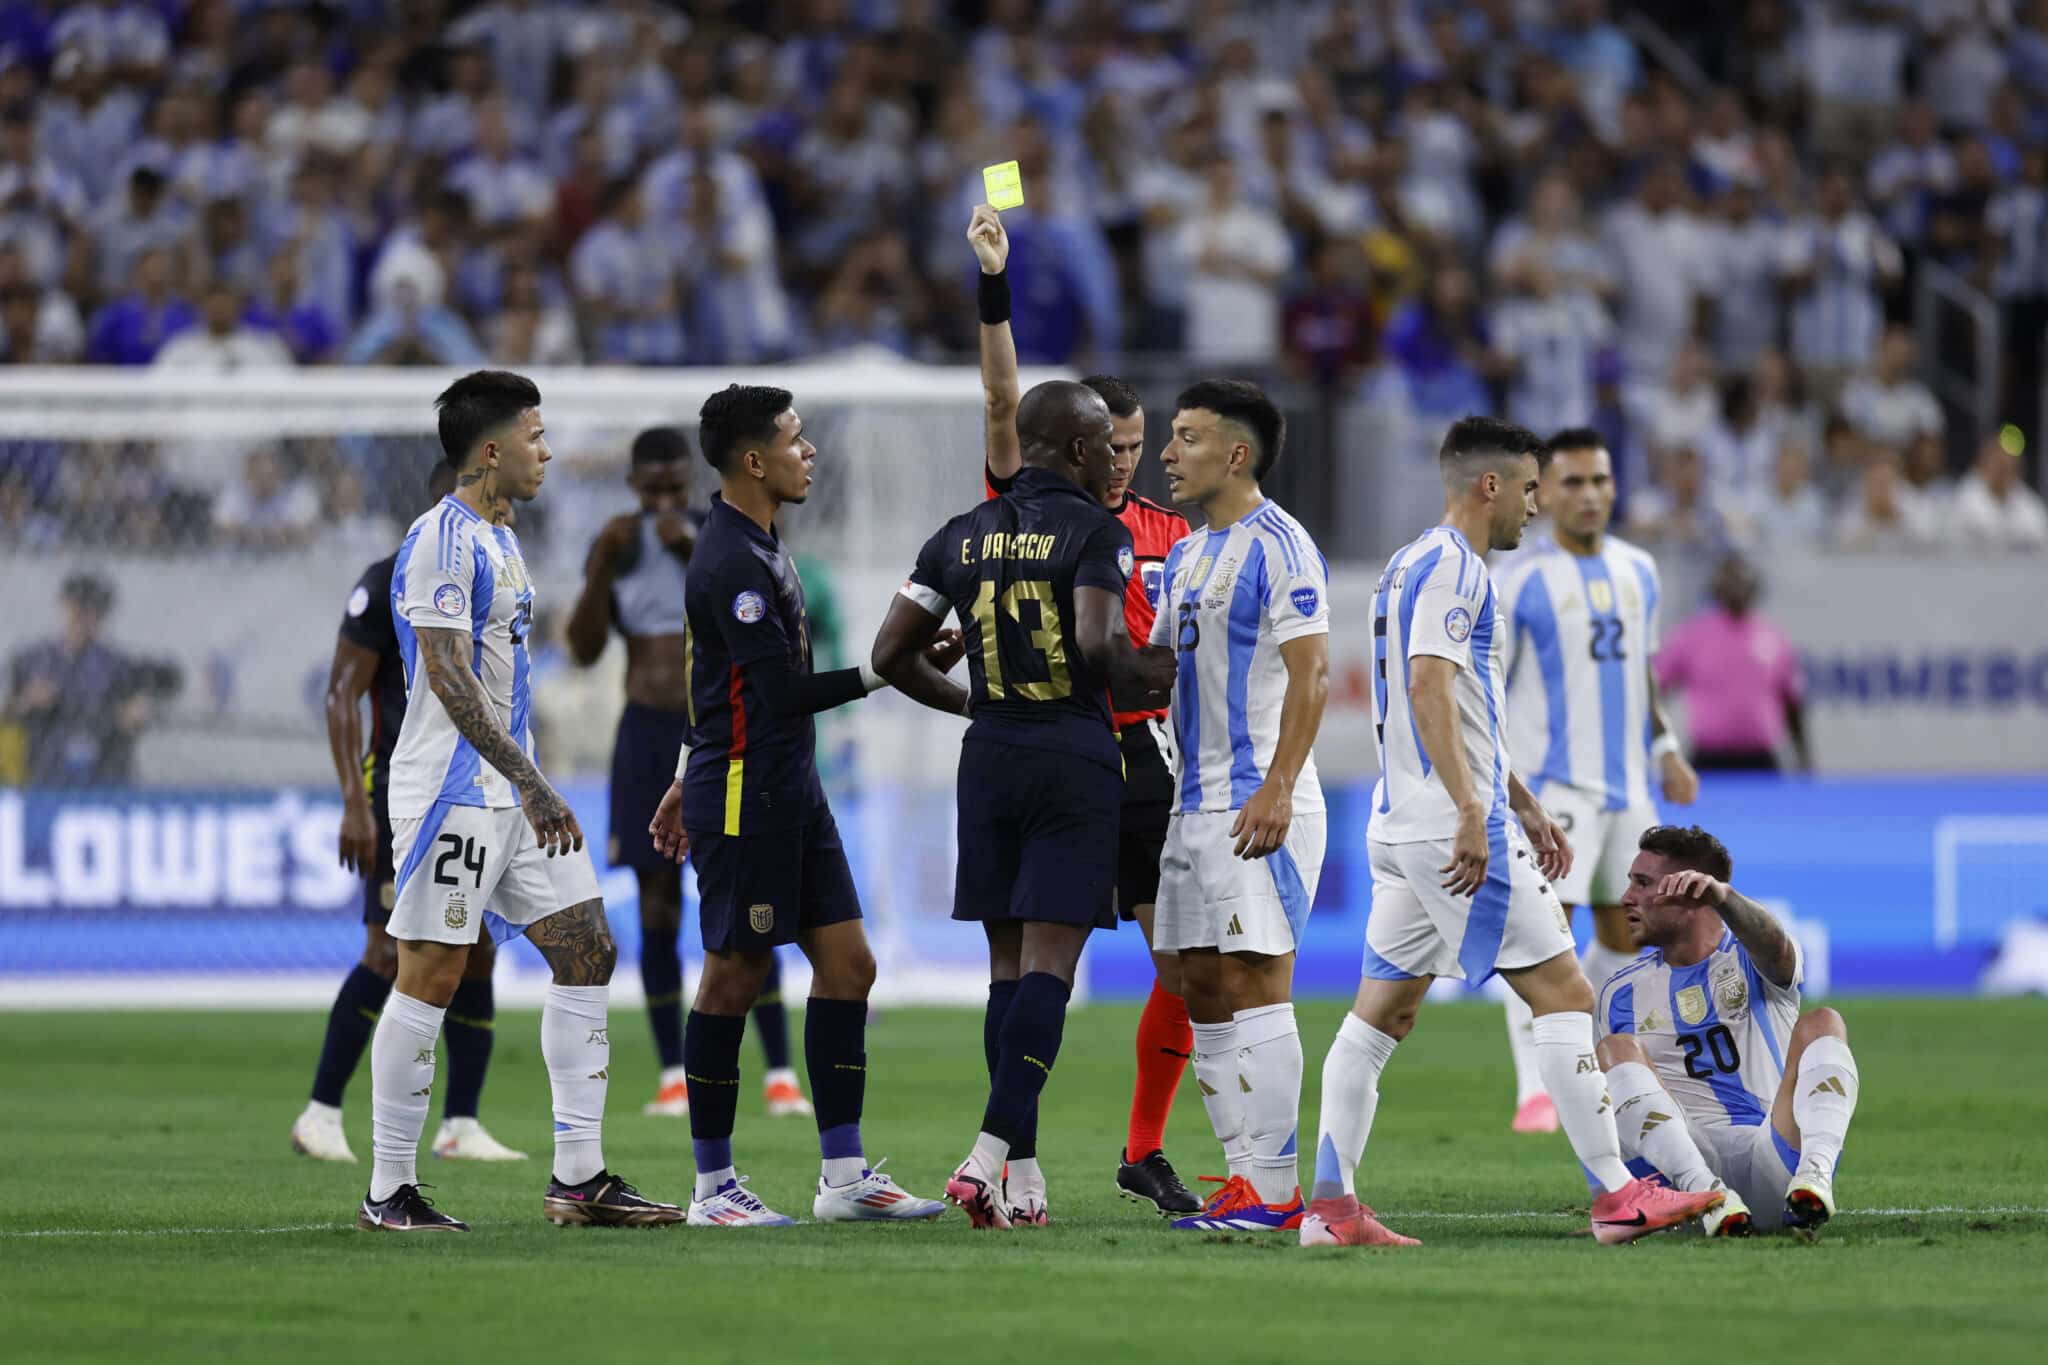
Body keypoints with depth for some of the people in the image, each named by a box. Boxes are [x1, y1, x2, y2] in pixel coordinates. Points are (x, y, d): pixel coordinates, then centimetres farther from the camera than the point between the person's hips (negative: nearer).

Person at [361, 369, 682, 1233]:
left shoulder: (498, 543, 16)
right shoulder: (442, 540, -14)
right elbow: (449, 682, -22)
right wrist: (533, 787, -25)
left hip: (515, 796, 10)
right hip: (454, 792, -10)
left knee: (587, 954, 6)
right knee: (429, 978, -6)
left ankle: (579, 1177, 8)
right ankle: (389, 1192, 0)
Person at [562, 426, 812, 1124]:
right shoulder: (618, 544, 4)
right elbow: (585, 649, 0)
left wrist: (697, 553, -23)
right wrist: (604, 565, -11)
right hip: (646, 734, 2)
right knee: (658, 913, 2)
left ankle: (782, 1076, -6)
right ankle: (674, 1078, 8)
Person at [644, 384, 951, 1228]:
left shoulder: (753, 547, 15)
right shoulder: (731, 563, -17)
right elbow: (784, 692, -22)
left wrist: (691, 777, 29)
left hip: (792, 793, 10)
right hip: (746, 798, -10)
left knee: (847, 965, 5)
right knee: (734, 977, -3)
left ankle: (844, 1175, 7)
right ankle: (713, 1187, 4)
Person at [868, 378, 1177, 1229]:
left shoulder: (961, 537, 10)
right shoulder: (1096, 533, -7)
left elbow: (892, 655, 10)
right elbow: (1098, 643, -22)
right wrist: (1152, 679, -2)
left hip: (991, 755, 5)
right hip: (1076, 759, -5)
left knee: (1009, 965, 11)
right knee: (1049, 965, -7)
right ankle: (988, 1159, -20)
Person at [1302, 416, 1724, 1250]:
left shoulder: (1413, 565, 21)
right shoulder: (1451, 567, -11)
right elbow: (1430, 689, -23)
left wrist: (1524, 807, 31)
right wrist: (1472, 813, -29)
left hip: (1402, 830, 10)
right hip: (1454, 829, -10)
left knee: (1382, 1012, 6)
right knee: (1563, 994, -5)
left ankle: (1330, 1206, 1)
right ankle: (1615, 1196, -5)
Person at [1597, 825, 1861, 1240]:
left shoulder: (1750, 959, 10)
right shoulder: (1621, 994, 21)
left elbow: (1775, 949, -18)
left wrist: (1722, 896, -40)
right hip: (1685, 1160, 2)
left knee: (1820, 1024, -20)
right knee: (1616, 1049, -19)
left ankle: (1815, 1176, -47)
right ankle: (1705, 1192, -42)